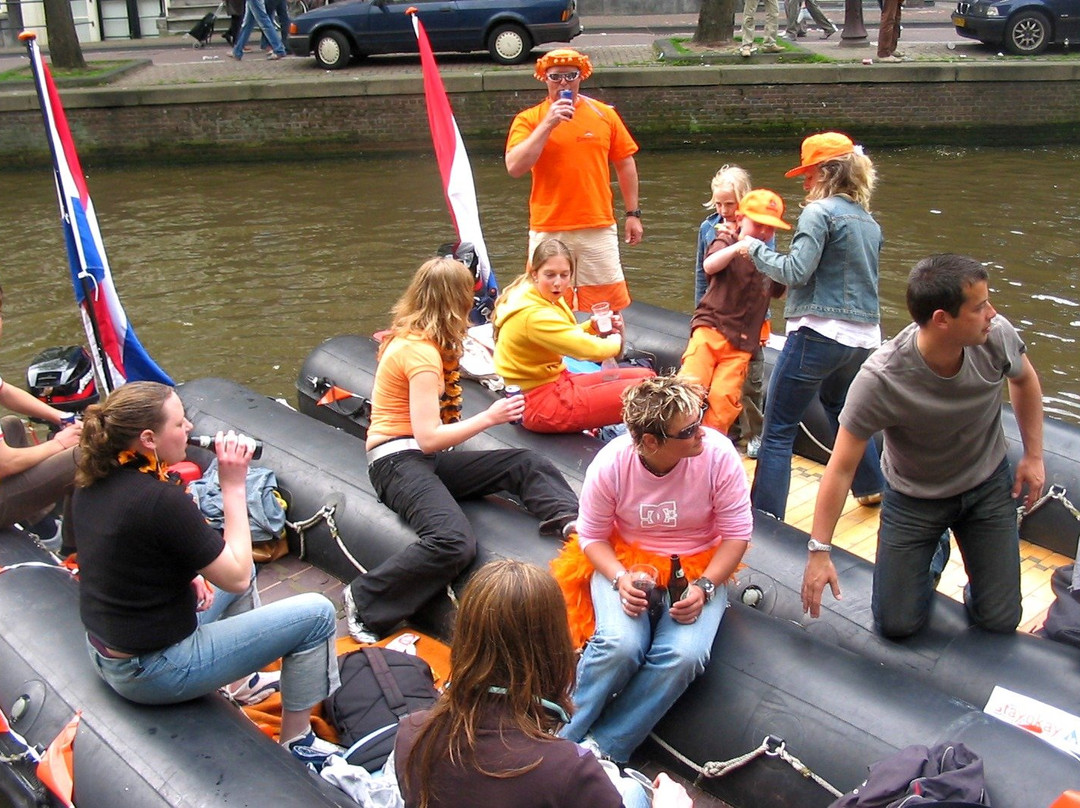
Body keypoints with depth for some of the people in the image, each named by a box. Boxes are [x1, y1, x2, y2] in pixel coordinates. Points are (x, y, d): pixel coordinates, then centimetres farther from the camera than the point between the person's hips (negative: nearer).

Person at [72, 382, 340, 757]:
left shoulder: (93, 480, -3)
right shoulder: (160, 499, -29)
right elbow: (237, 577, -19)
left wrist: (191, 575, 0)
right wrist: (234, 486, -16)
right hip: (152, 673, -9)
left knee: (236, 567, 27)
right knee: (317, 614, -5)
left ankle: (242, 683, 35)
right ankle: (296, 743, 8)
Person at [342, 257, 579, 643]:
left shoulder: (411, 336, 12)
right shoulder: (423, 353, -17)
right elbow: (428, 438, -21)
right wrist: (489, 417, -13)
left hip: (426, 457, 10)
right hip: (398, 458, -10)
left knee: (527, 463, -4)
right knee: (454, 542, -33)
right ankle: (364, 602, -18)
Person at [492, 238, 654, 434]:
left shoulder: (540, 297, 3)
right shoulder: (532, 315, -26)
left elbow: (565, 337, 16)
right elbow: (591, 349, -28)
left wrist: (591, 326, -2)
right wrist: (615, 340, -6)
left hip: (557, 381, 10)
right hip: (541, 404, -10)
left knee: (645, 376, 10)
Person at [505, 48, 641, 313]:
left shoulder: (604, 114, 7)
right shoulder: (528, 119, 1)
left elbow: (625, 164, 13)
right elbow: (515, 167, -13)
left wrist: (633, 214, 11)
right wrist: (547, 124, -16)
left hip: (599, 228, 1)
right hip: (548, 231, -1)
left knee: (609, 306, 7)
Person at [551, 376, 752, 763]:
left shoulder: (717, 454, -18)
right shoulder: (610, 464, -17)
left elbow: (737, 533, -8)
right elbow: (591, 536, -4)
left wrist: (703, 586, -20)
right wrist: (620, 579, -22)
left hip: (698, 568, 1)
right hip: (623, 560, 0)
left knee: (685, 655, -28)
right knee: (621, 645, -30)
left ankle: (603, 747, -15)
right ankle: (561, 737, -9)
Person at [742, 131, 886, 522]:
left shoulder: (820, 212, -8)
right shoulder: (869, 221, 16)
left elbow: (796, 272, -16)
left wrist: (754, 248, -3)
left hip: (819, 332, -8)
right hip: (863, 338, 9)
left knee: (778, 430, -3)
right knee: (839, 406, 32)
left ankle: (764, 518, -5)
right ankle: (872, 487, 41)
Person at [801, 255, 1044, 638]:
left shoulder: (995, 335, -24)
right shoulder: (881, 380, -35)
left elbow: (1025, 380, 3)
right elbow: (841, 469, -28)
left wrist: (1034, 455, 4)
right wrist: (819, 551, -26)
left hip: (989, 486, 3)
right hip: (914, 499, -2)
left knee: (1000, 621, 3)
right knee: (896, 625, 2)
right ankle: (933, 556, 32)